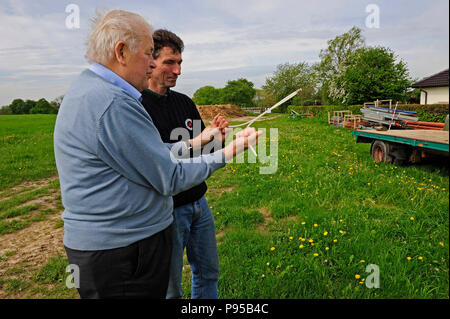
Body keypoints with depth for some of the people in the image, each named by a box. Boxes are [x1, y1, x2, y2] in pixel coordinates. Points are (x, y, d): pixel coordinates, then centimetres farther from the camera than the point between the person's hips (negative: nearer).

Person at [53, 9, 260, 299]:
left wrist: (195, 142, 10)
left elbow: (150, 155, 12)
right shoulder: (112, 104, -24)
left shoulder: (88, 90, 10)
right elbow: (170, 179, -19)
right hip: (120, 252, -9)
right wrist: (226, 154, -8)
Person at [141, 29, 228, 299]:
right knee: (169, 288, 11)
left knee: (208, 272, 22)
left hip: (198, 203, 7)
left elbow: (205, 150, 13)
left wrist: (218, 137, -8)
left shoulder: (184, 102, 8)